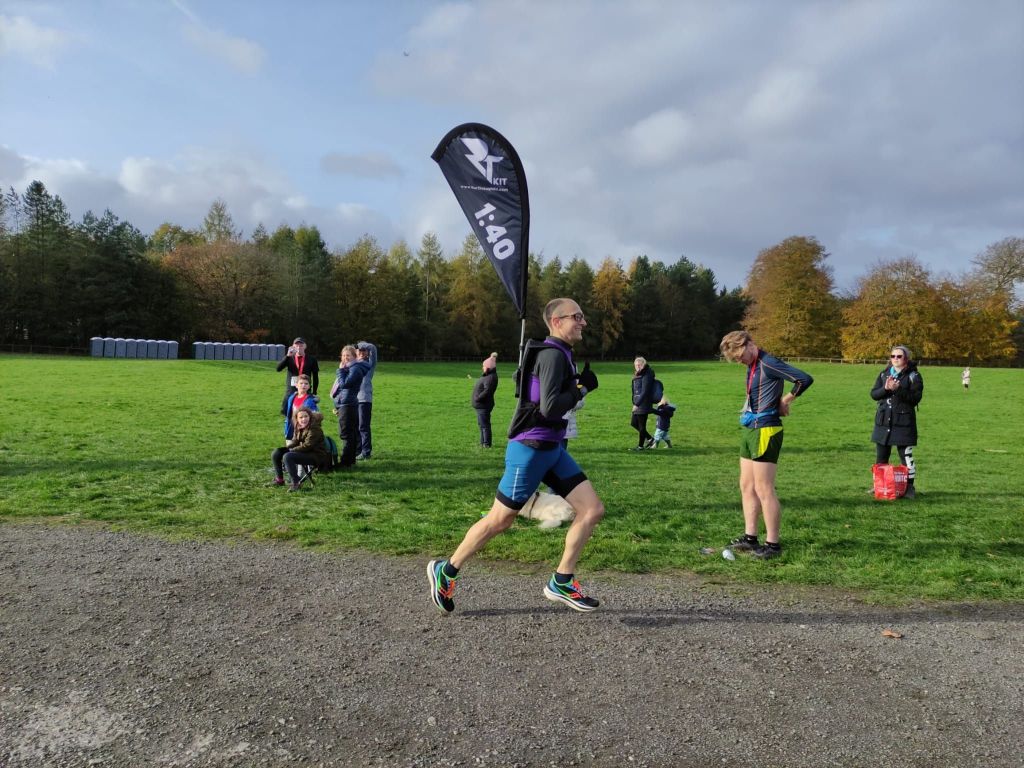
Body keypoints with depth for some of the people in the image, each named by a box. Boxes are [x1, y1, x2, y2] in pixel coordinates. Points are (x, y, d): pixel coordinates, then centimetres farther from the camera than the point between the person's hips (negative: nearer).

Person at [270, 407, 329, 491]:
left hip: (316, 456, -9)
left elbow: (307, 446, -23)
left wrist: (290, 450, -18)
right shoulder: (298, 428, 7)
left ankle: (295, 483, -23)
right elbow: (295, 442, 10)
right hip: (303, 452, 9)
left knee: (287, 457, -30)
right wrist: (285, 448, -10)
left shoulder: (314, 429, -20)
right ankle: (279, 479, 16)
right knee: (276, 454, 4)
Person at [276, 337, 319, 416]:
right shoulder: (289, 358, 7)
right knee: (286, 412, -2)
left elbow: (315, 377, 8)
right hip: (290, 391, 1)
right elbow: (278, 368, -9)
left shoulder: (311, 359, 5)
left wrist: (314, 393, 4)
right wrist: (288, 356, -18)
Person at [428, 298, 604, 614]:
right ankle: (445, 571, 23)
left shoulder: (558, 354, 12)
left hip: (551, 448, 9)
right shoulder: (553, 354, -18)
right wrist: (582, 387, -14)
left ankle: (561, 583, 14)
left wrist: (578, 384, 7)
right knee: (499, 521, 3)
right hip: (530, 449, -9)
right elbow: (550, 408, -26)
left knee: (593, 510, 3)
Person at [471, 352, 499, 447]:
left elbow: (487, 391, -27)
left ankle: (486, 444, 0)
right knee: (481, 424, 17)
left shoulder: (491, 377, -20)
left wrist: (478, 398, -22)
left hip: (484, 406, -11)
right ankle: (483, 442, 26)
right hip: (480, 405, 11)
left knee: (484, 425, -5)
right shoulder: (487, 375, 12)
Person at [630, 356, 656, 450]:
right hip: (638, 404, 10)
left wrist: (637, 404, -24)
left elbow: (645, 392, -21)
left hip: (644, 404, -10)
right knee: (633, 423, 14)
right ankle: (650, 438, 26)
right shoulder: (637, 376, 13)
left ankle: (640, 446, 11)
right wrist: (634, 403, 12)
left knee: (641, 426, -1)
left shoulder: (646, 376, -15)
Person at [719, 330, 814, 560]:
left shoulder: (768, 364, -15)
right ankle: (750, 537, 21)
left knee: (764, 490, -5)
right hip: (750, 429, 10)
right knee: (747, 486, 13)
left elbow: (805, 379, -22)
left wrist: (785, 401, -9)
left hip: (765, 431, -10)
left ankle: (773, 544, 4)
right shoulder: (751, 366, 14)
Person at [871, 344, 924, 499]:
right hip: (883, 421, 5)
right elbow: (873, 394, 3)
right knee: (881, 457, 11)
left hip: (903, 421, -5)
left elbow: (916, 397, -12)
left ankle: (909, 488, 9)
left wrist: (898, 389, -22)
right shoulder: (884, 374, 11)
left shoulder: (913, 376, -3)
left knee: (906, 456, -1)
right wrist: (886, 388, -15)